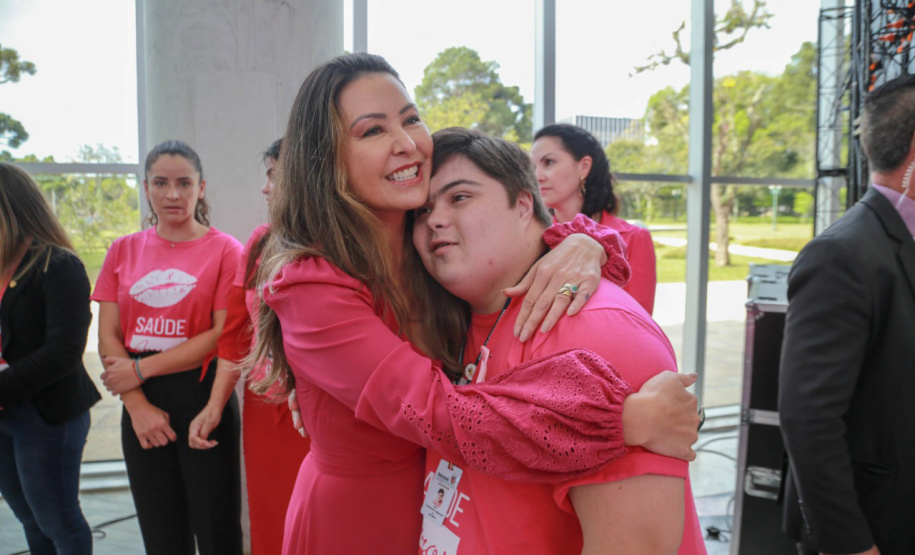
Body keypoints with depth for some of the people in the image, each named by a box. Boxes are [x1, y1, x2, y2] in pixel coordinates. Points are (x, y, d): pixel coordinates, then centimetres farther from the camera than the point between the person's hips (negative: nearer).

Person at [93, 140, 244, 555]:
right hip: (141, 406, 4)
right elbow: (108, 336, 4)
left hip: (203, 400, -4)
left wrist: (140, 369, -10)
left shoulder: (224, 249, -3)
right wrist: (138, 405, -8)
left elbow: (223, 335, -10)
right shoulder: (123, 250, 9)